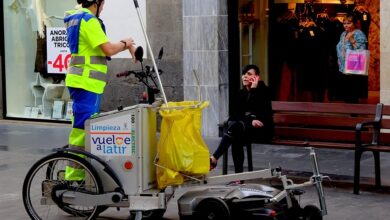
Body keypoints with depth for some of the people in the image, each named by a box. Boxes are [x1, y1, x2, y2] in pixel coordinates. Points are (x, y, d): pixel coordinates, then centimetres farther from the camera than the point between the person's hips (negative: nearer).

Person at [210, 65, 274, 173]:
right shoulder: (241, 93, 12)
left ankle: (214, 158, -37)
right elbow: (237, 113, 2)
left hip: (263, 129, -5)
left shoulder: (264, 91, -3)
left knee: (235, 126, -32)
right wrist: (250, 121, -16)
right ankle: (239, 175, -35)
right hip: (246, 126, 5)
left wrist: (254, 90, -18)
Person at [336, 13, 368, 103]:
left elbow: (361, 51, -19)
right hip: (343, 69, 7)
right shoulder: (343, 34, 14)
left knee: (353, 97, -6)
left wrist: (352, 40, -24)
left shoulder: (359, 34, -9)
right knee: (345, 95, 10)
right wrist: (339, 59, 17)